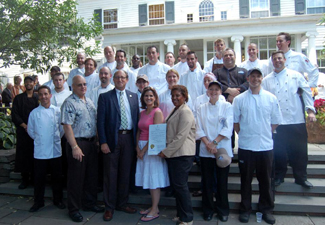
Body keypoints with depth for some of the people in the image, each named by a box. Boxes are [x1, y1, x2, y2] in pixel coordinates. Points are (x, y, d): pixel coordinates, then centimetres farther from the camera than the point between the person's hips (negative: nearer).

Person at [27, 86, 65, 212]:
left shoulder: (57, 111, -1)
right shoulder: (34, 113, -1)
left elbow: (62, 129, 6)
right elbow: (30, 131, 9)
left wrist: (56, 139, 6)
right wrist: (39, 139, 7)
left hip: (55, 150, 0)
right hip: (40, 151, 0)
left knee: (56, 177, 10)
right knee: (39, 178, 9)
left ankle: (57, 200, 26)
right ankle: (38, 202, 26)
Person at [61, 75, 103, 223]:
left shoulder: (89, 101, 13)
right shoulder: (69, 103, -11)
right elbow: (67, 126, -17)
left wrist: (97, 140, 12)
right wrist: (75, 147, -21)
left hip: (91, 142, 7)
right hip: (78, 143, -7)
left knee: (92, 175, 15)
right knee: (76, 177, 3)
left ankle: (89, 203, 31)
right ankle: (74, 209, 18)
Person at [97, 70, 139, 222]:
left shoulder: (133, 96, 11)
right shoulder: (105, 97, 1)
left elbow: (136, 118, 10)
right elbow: (100, 121, -4)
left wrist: (137, 140, 3)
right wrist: (103, 142, -12)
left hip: (129, 138, 3)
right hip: (112, 139, -3)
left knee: (125, 173, 12)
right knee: (111, 174, 4)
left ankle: (122, 203, 28)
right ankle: (109, 207, 19)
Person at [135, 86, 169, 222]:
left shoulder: (157, 112, -10)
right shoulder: (142, 113, 13)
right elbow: (139, 131, 13)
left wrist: (144, 149, -13)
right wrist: (138, 148, -1)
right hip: (142, 148, 7)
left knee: (154, 179, 0)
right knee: (148, 179, 12)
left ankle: (154, 211, 11)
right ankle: (153, 207, 25)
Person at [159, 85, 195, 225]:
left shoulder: (185, 112, -12)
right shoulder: (175, 110, 18)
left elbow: (181, 136, -19)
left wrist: (166, 151, -15)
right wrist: (166, 151, 12)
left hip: (182, 154, -9)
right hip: (172, 153, 9)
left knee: (180, 185, -3)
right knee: (175, 184, 13)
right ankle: (180, 214, 26)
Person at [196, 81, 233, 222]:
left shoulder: (227, 106, 3)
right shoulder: (202, 108, 8)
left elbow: (228, 127, -6)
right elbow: (199, 129, 1)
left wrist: (215, 142, -14)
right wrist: (208, 144, -12)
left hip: (223, 149, -1)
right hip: (205, 151, 1)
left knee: (222, 181, 6)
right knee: (207, 181, 8)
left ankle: (223, 210, 23)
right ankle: (207, 210, 23)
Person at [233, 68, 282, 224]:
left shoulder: (271, 98, 3)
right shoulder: (239, 99, 1)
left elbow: (275, 122, 8)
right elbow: (235, 121, 5)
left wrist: (264, 134, 3)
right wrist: (244, 135, 0)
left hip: (266, 146, 1)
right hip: (245, 146, -1)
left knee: (265, 180, 12)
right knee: (246, 180, 10)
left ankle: (266, 210, 29)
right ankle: (245, 210, 25)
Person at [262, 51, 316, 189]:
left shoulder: (295, 75, 7)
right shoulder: (267, 80, 9)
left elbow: (307, 92, 5)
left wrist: (310, 110, -5)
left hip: (297, 120, 0)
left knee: (299, 150, 5)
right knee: (279, 151, 7)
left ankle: (301, 177, 23)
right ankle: (279, 176, 24)